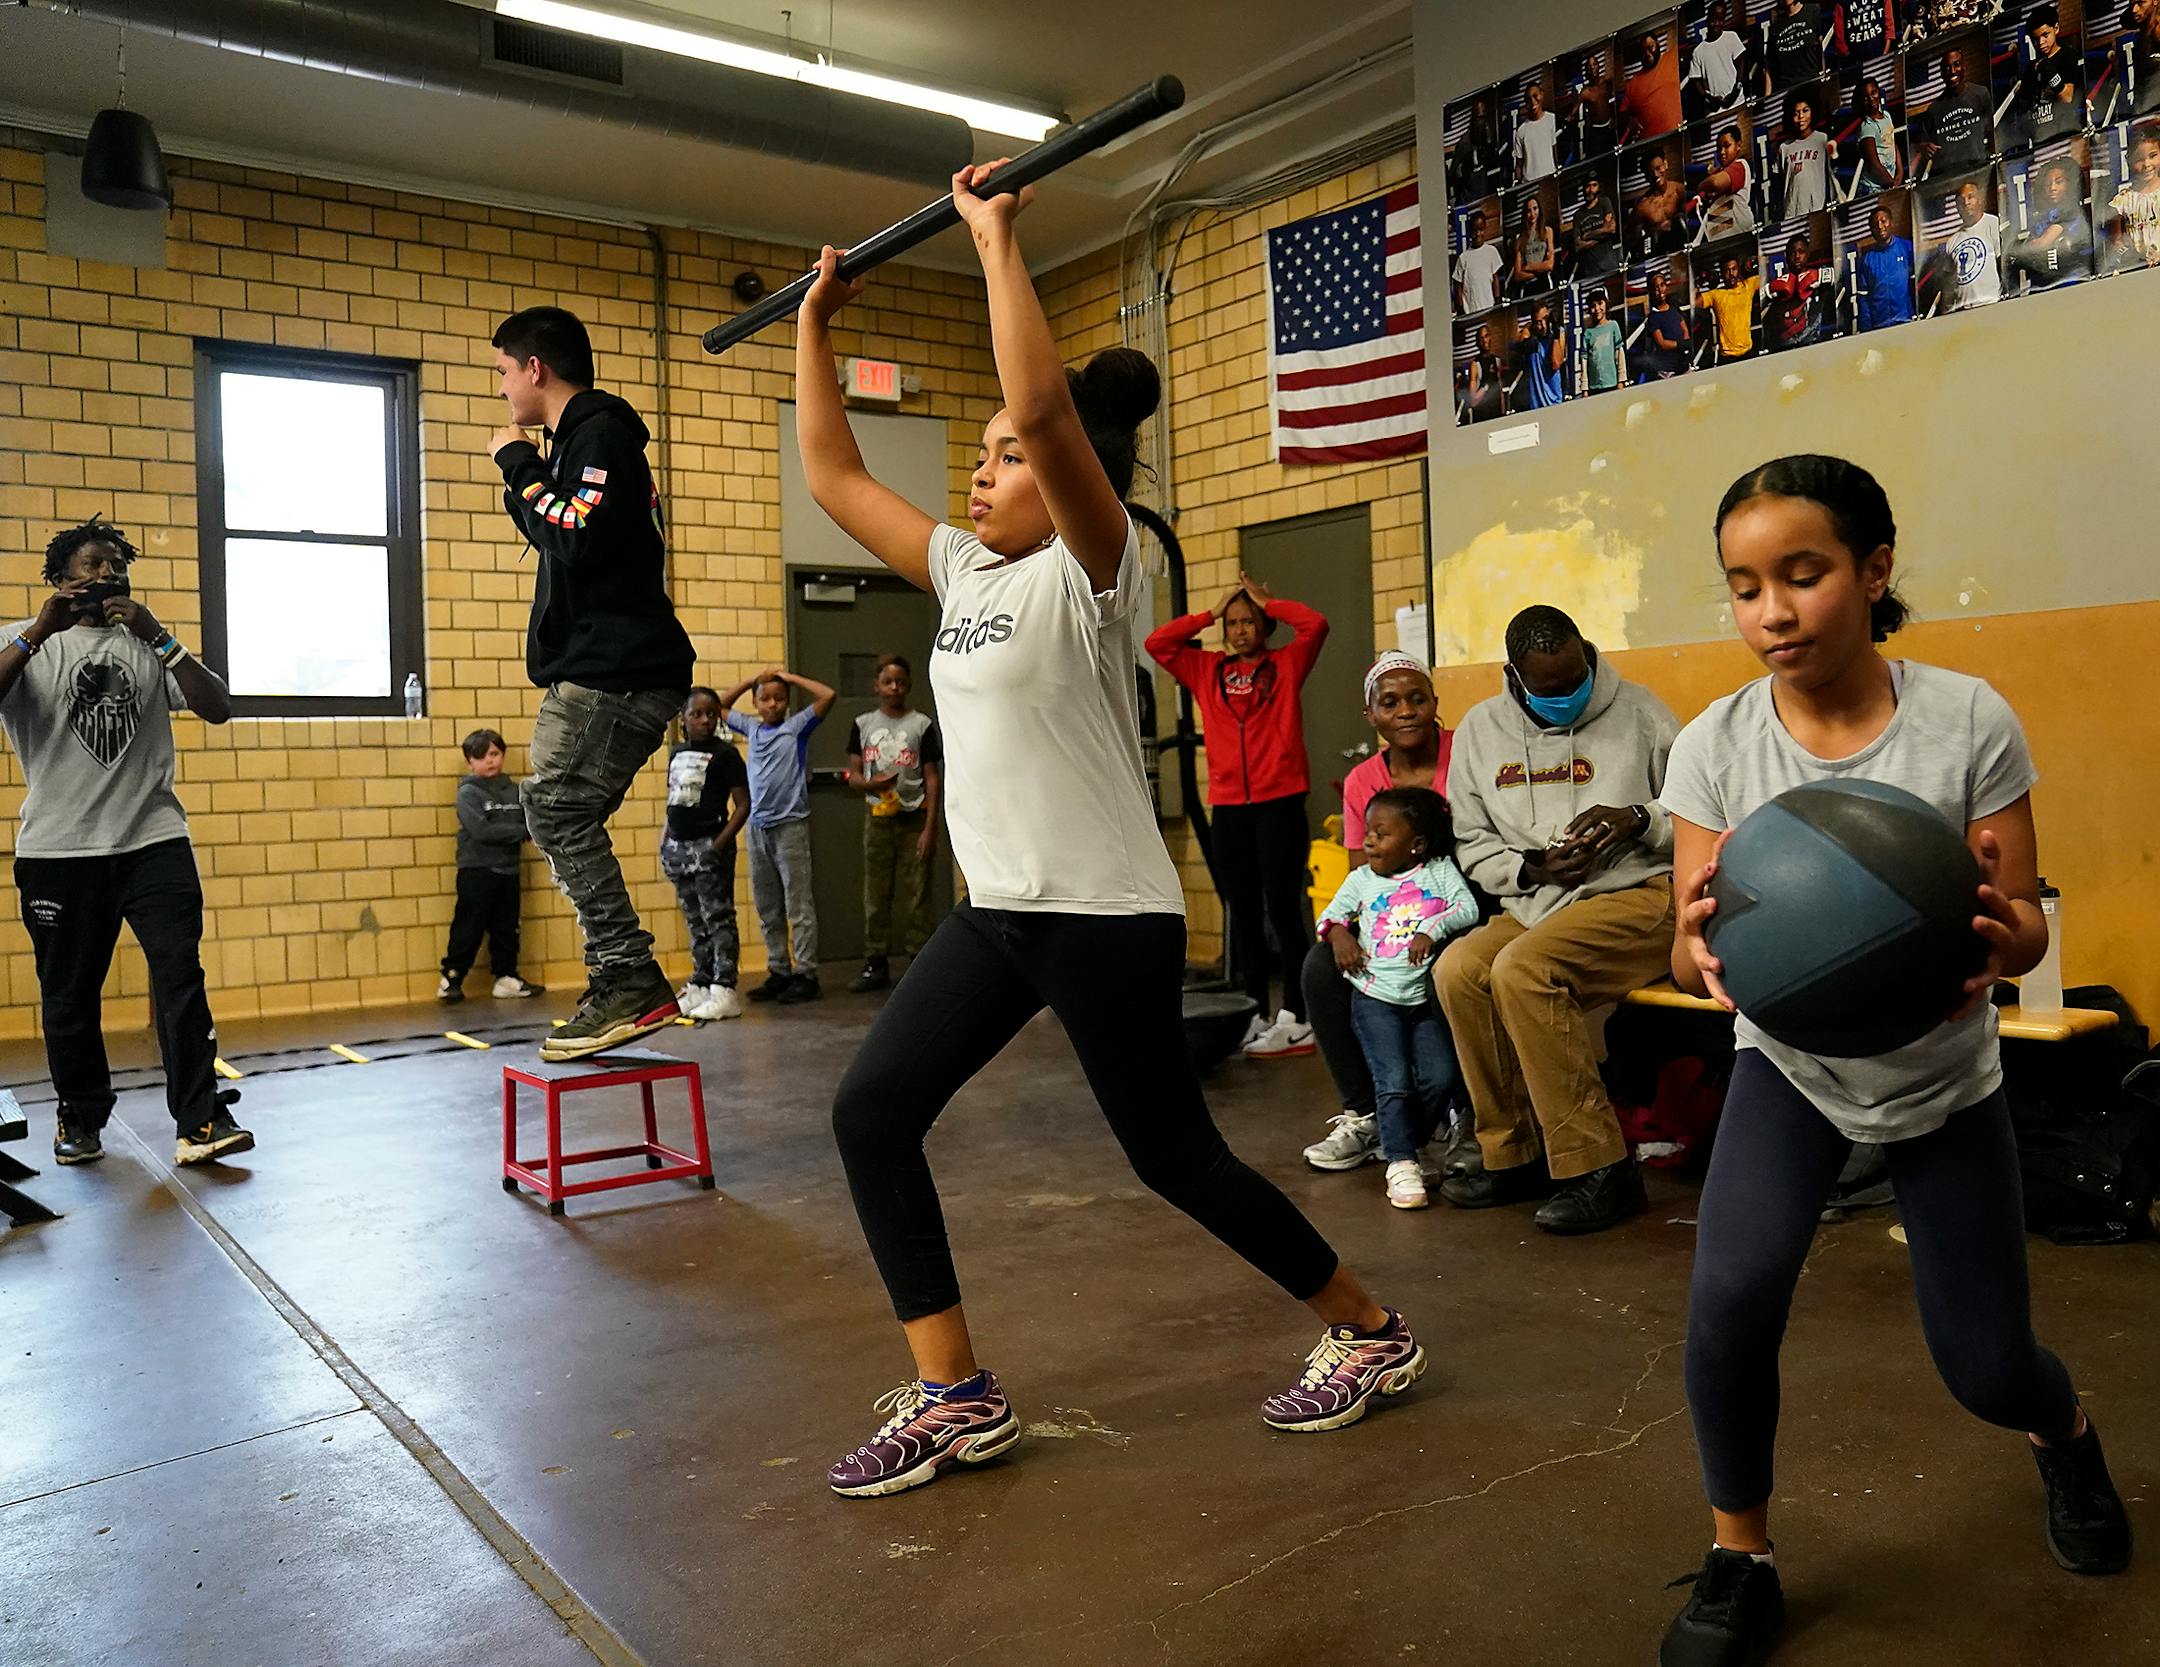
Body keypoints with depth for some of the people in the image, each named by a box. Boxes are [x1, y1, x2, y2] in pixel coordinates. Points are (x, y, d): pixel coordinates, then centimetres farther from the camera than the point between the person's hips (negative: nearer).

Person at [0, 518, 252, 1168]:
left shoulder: (149, 645, 12)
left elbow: (218, 708, -2)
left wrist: (159, 637, -10)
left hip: (154, 840, 0)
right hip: (58, 850, 0)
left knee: (181, 979, -9)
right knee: (70, 993, 9)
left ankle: (199, 1123, -7)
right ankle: (80, 1120, 27)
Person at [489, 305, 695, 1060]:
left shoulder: (600, 432, -8)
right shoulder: (579, 439, 22)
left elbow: (580, 538, -21)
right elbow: (556, 538, 25)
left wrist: (519, 465, -9)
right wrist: (521, 472, 14)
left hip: (616, 668, -10)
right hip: (598, 667, 10)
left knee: (556, 808, -14)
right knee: (564, 818, 8)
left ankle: (630, 983, -13)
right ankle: (624, 986, 10)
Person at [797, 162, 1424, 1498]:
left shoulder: (1094, 569, -11)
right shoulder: (964, 568, 11)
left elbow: (1042, 404, -28)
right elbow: (833, 473, 17)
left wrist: (997, 236, -21)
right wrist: (816, 325, 20)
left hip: (1106, 915, -8)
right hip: (996, 910, 8)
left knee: (1177, 1157, 3)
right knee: (872, 1112, 0)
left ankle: (1373, 1334, 27)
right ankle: (956, 1399, 10)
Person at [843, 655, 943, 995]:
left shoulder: (922, 724, 1)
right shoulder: (863, 724, 9)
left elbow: (933, 778, -1)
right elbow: (853, 774, 8)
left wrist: (930, 827, -9)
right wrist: (872, 783, -15)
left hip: (914, 818, -3)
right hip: (878, 819, 3)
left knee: (916, 896, -3)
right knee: (875, 896, 4)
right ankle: (875, 964, 11)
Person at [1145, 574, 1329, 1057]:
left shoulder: (1286, 664, 6)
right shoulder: (1206, 670, 14)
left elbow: (1316, 624, -9)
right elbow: (1156, 643, 8)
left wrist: (1266, 600, 3)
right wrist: (1211, 613, 9)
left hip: (1280, 803, -4)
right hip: (1227, 806, 4)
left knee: (1283, 907, -5)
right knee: (1243, 912, 8)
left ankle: (1294, 1018, -1)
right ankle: (1257, 1015, 16)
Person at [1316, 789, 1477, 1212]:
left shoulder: (1439, 870, 6)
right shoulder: (1362, 879, 11)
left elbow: (1468, 908, -4)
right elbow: (1332, 913, 13)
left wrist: (1433, 929, -19)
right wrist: (1339, 934, -8)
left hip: (1426, 997, 0)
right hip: (1375, 997, 0)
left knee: (1440, 1077, -10)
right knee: (1394, 1080, -13)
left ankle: (1403, 1143, 12)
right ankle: (1401, 1164, -8)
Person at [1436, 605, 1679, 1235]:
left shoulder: (1638, 713, 0)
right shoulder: (1481, 728, 9)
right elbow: (1471, 843, 12)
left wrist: (1638, 820, -16)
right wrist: (1531, 869, -6)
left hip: (1640, 895, -5)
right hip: (1536, 905, 5)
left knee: (1522, 968, -31)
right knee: (1458, 969, -25)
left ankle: (1599, 1169, -22)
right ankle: (1514, 1155, -9)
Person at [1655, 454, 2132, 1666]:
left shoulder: (1969, 720, -17)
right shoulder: (1715, 745, -15)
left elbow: (2025, 922, -14)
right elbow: (1696, 936, -14)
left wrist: (1995, 936, -38)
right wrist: (1704, 952, -39)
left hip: (1945, 1075, 0)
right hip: (1791, 1062, 0)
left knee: (1988, 1372, 6)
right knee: (1732, 1294, -24)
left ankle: (2066, 1434, 47)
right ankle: (1742, 1560, 3)